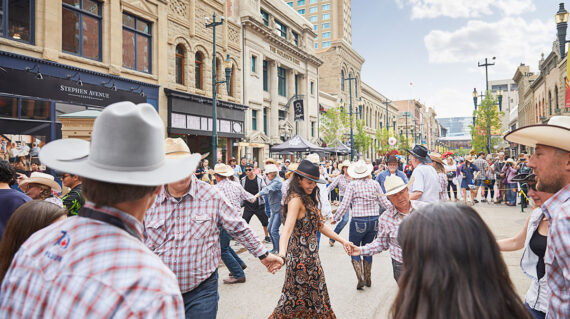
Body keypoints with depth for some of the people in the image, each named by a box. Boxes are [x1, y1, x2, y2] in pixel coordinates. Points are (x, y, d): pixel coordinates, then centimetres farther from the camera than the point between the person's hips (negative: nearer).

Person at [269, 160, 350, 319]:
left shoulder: (308, 199, 12)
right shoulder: (296, 199, -18)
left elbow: (319, 225, 15)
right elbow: (287, 229, -31)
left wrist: (342, 240, 10)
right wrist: (282, 255, -45)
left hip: (310, 254, 9)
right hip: (301, 256, -9)